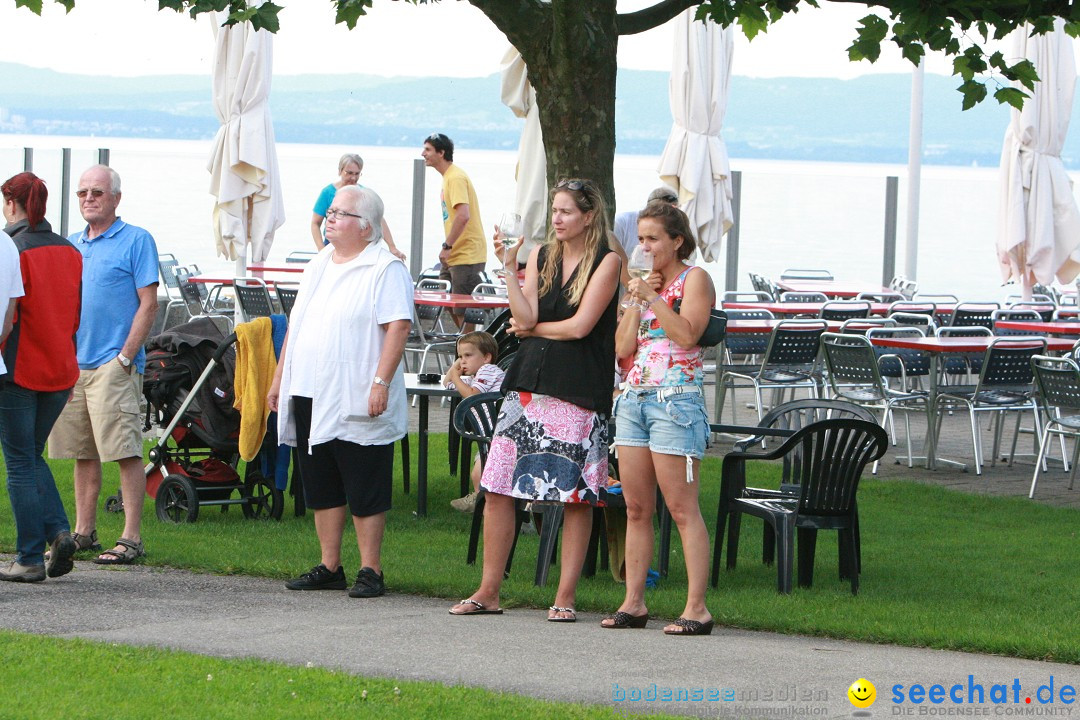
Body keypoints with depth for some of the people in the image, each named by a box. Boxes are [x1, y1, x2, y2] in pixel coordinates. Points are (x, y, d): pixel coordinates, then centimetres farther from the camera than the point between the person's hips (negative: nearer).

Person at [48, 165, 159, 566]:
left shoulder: (136, 241, -1)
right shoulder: (71, 245, 18)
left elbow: (148, 304, -7)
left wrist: (125, 356, -13)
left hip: (113, 365, -7)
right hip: (72, 364, 7)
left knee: (125, 451, -10)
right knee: (83, 453, 10)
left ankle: (132, 538, -11)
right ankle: (83, 532, 16)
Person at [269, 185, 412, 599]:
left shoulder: (385, 269, -7)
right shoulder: (319, 266, 18)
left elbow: (398, 327, -15)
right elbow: (296, 326, 23)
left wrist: (381, 382, -22)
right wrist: (279, 379, 19)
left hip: (357, 403, -8)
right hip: (310, 396, 8)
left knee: (364, 493, -3)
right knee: (320, 487, 10)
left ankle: (370, 572, 2)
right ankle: (330, 568, 17)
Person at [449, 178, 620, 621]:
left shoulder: (606, 262, -2)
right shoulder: (541, 256, 12)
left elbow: (580, 326, -10)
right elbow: (525, 316, 0)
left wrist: (533, 328, 3)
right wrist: (508, 267, -7)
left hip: (579, 391, -5)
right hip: (529, 383, 5)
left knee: (577, 495, -3)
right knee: (497, 488, 0)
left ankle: (565, 596, 3)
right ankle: (488, 592, 7)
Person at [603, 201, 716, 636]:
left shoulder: (694, 279, -2)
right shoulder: (647, 282, 19)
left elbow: (687, 334, -16)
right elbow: (623, 348, 11)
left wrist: (651, 297, -17)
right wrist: (636, 301, 1)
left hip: (675, 400, -8)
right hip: (634, 399, 8)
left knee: (682, 508, -10)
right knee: (636, 508, 7)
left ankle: (697, 608, -11)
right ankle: (633, 603, 10)